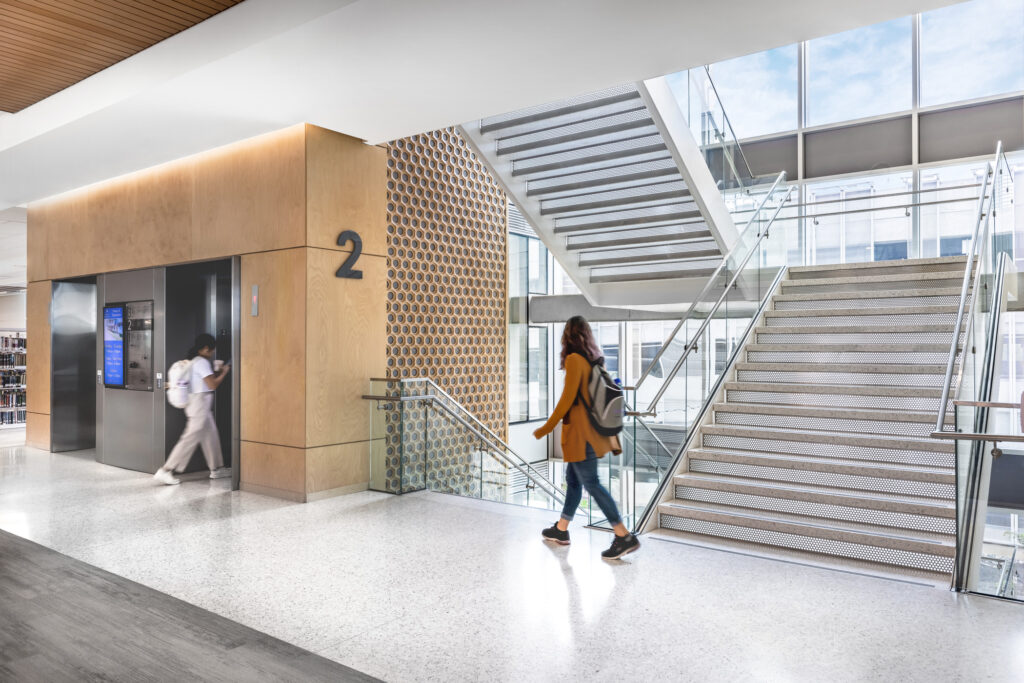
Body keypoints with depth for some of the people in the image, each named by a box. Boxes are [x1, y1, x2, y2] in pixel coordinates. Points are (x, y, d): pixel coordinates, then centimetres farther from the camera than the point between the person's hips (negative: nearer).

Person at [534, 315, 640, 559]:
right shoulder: (596, 360, 9)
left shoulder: (574, 359, -15)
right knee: (573, 479, 17)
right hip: (592, 428, 9)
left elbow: (567, 398, -19)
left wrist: (548, 426, -11)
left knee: (591, 484, -5)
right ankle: (561, 530, 28)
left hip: (580, 431, -9)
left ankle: (624, 537, -5)